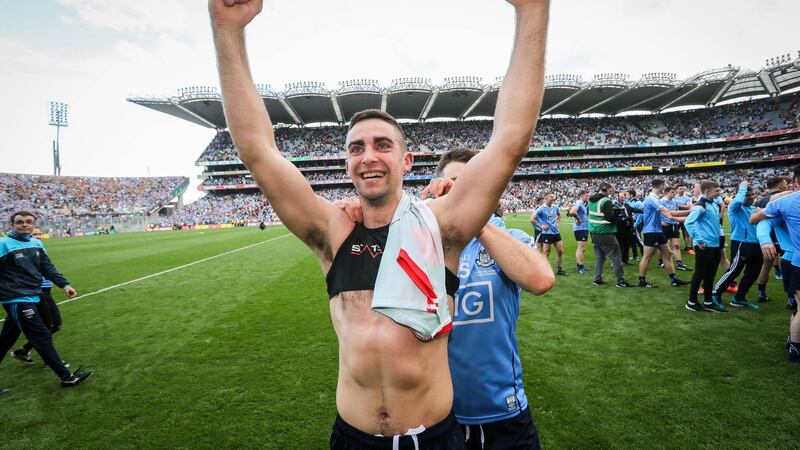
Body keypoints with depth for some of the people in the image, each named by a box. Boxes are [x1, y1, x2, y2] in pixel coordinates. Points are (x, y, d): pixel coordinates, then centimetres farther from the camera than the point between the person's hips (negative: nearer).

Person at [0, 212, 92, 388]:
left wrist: (64, 284, 3)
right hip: (17, 300, -7)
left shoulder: (36, 243, 9)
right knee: (42, 337, -7)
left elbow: (48, 267, 12)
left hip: (32, 297, 7)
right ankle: (66, 377, -4)